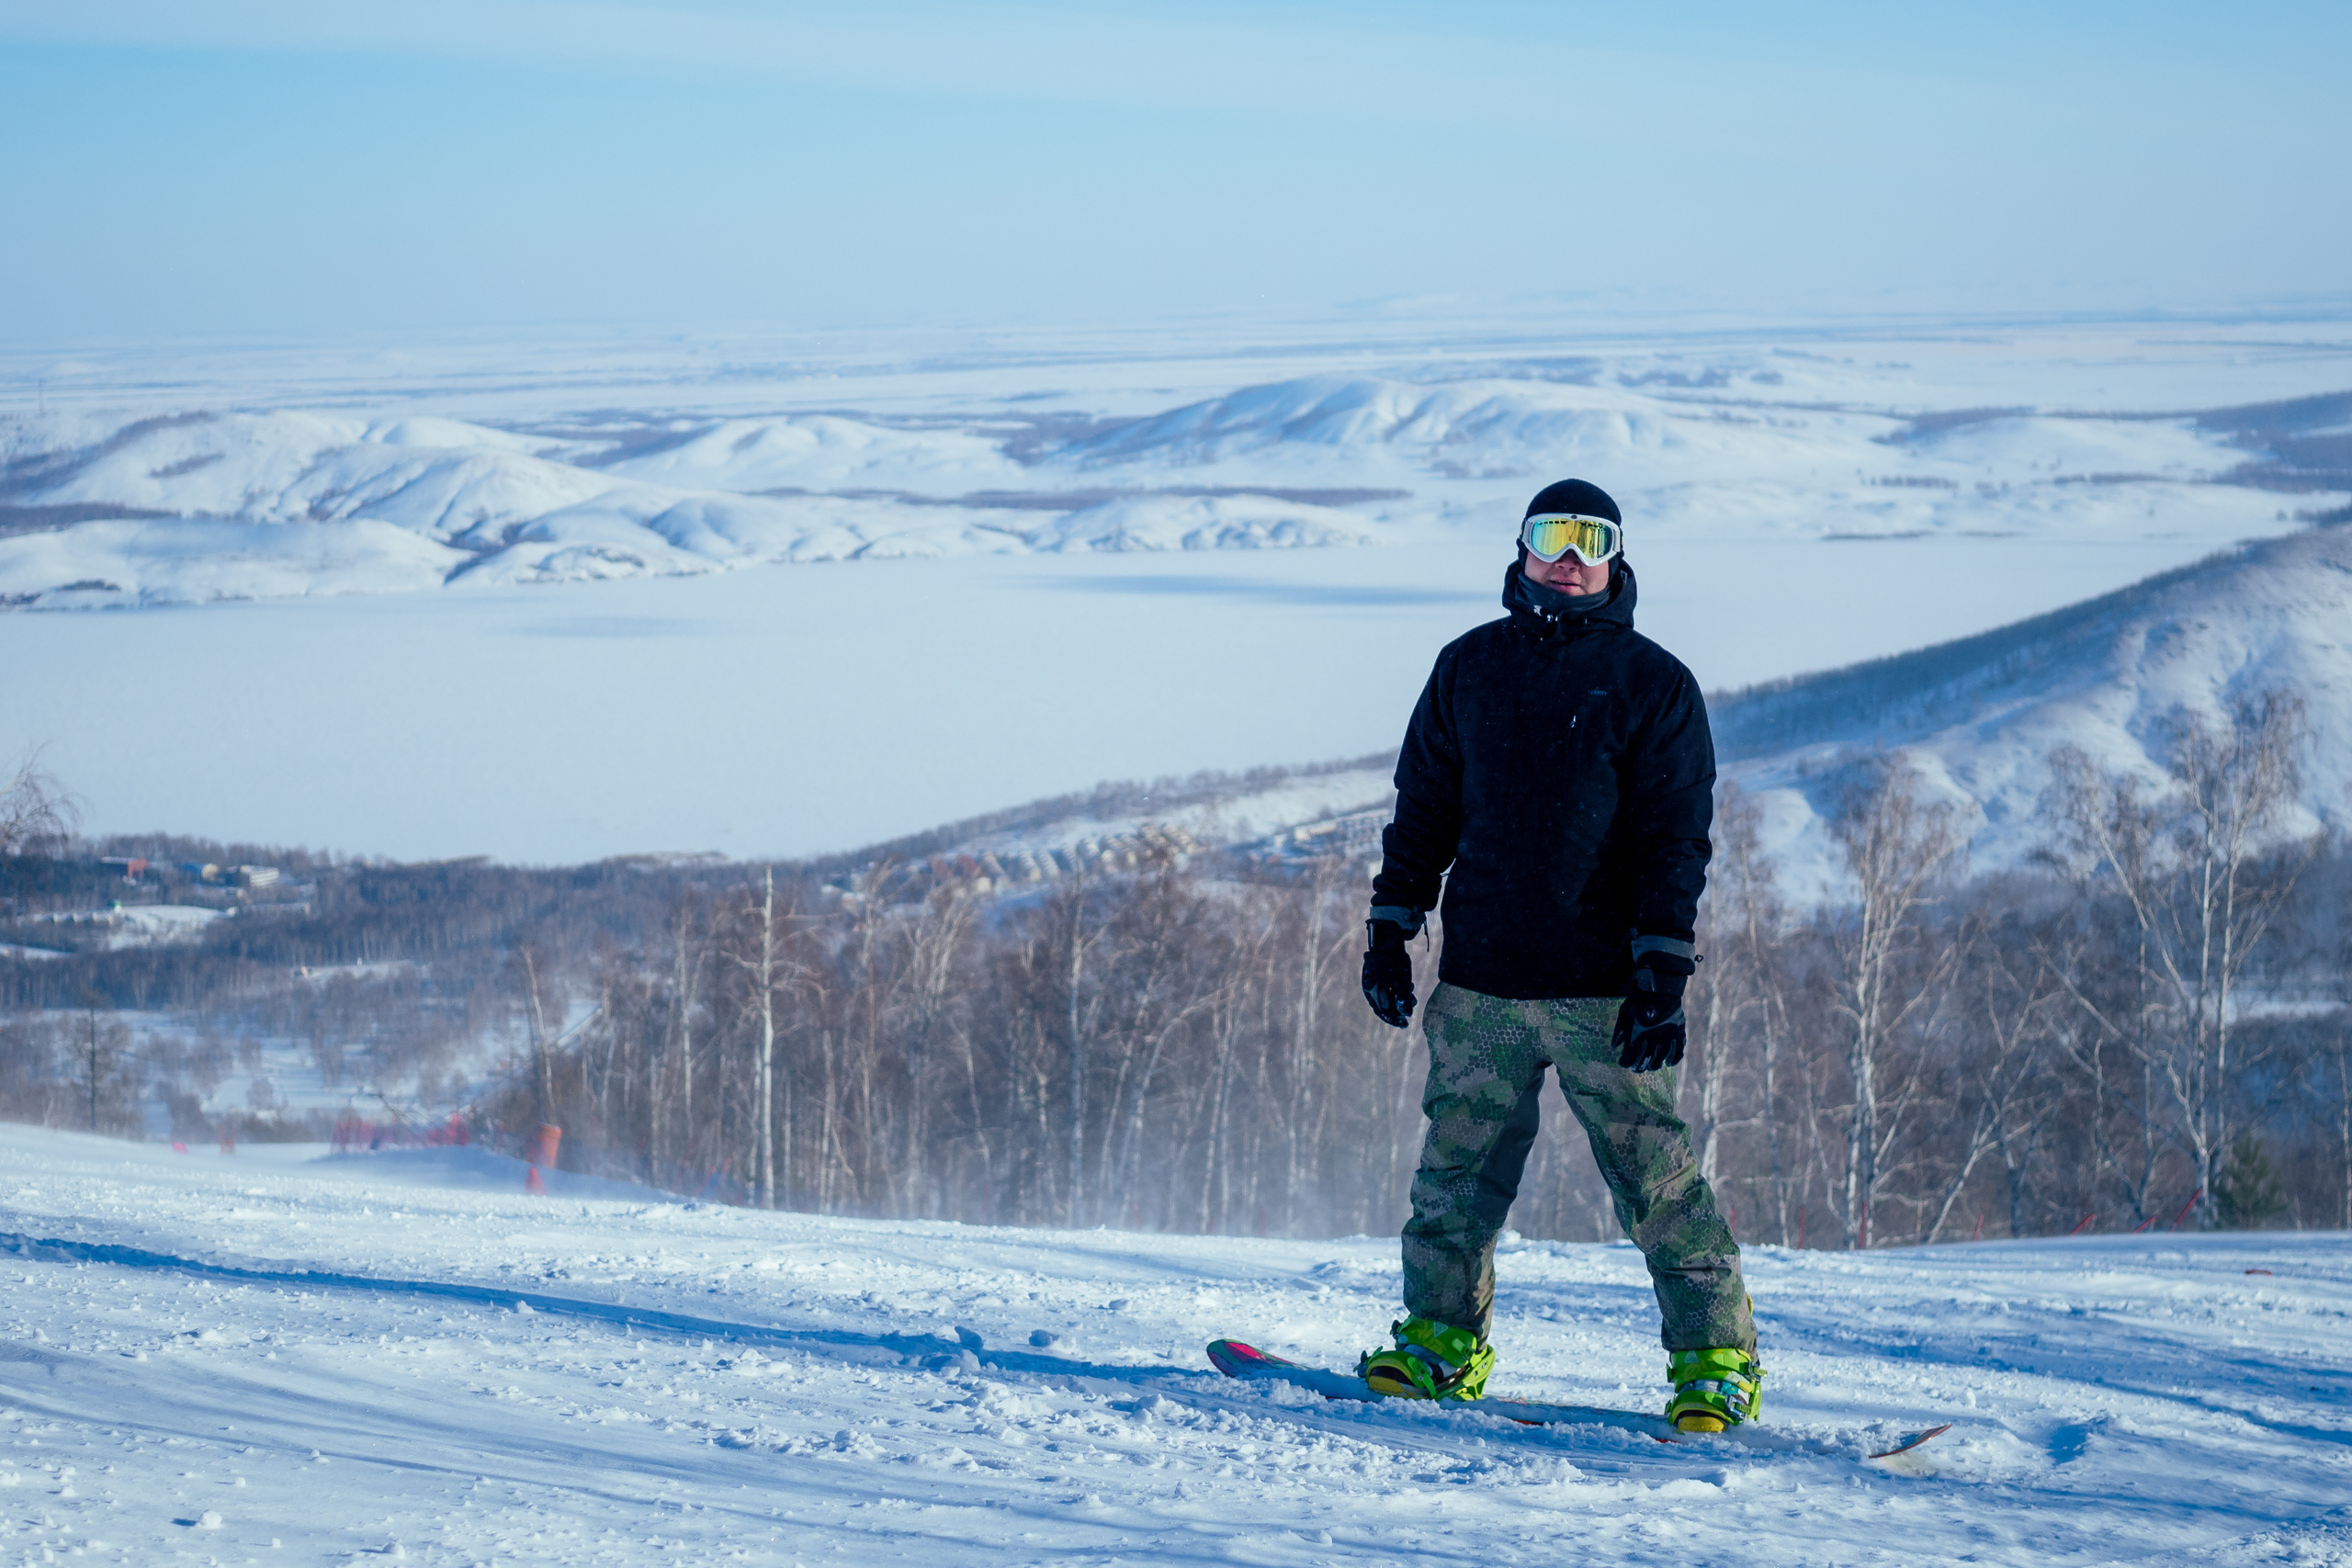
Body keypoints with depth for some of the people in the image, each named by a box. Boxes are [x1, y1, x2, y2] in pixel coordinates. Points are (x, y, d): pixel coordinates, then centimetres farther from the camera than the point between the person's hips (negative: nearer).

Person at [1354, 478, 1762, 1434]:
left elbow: (1676, 838, -2)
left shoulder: (1652, 683, 1)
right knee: (1456, 1170, 7)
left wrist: (1662, 972, -10)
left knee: (1656, 1177, -6)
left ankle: (1716, 1359, -1)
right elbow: (1423, 807, 18)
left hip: (1602, 991, -3)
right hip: (1480, 980, 3)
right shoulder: (1470, 667, 11)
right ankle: (1440, 1337, 21)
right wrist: (1391, 927, 11)